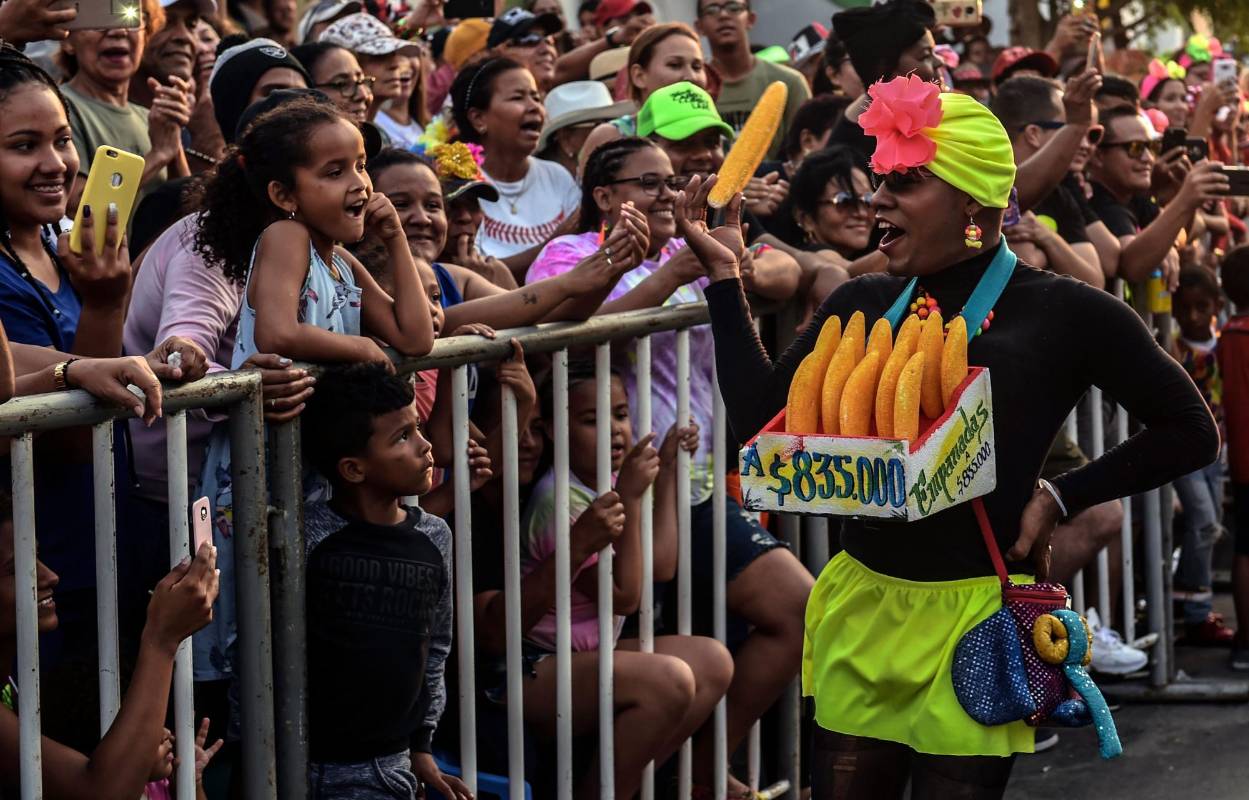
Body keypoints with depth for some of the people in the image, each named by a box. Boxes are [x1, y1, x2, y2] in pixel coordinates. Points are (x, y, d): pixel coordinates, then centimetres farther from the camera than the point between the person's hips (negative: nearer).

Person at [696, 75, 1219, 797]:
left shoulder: (1064, 315, -5)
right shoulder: (865, 304, 8)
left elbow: (1191, 432, 2)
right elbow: (761, 419, 3)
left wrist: (1062, 496, -5)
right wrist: (726, 276, 1)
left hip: (974, 611, -4)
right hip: (861, 605, 4)